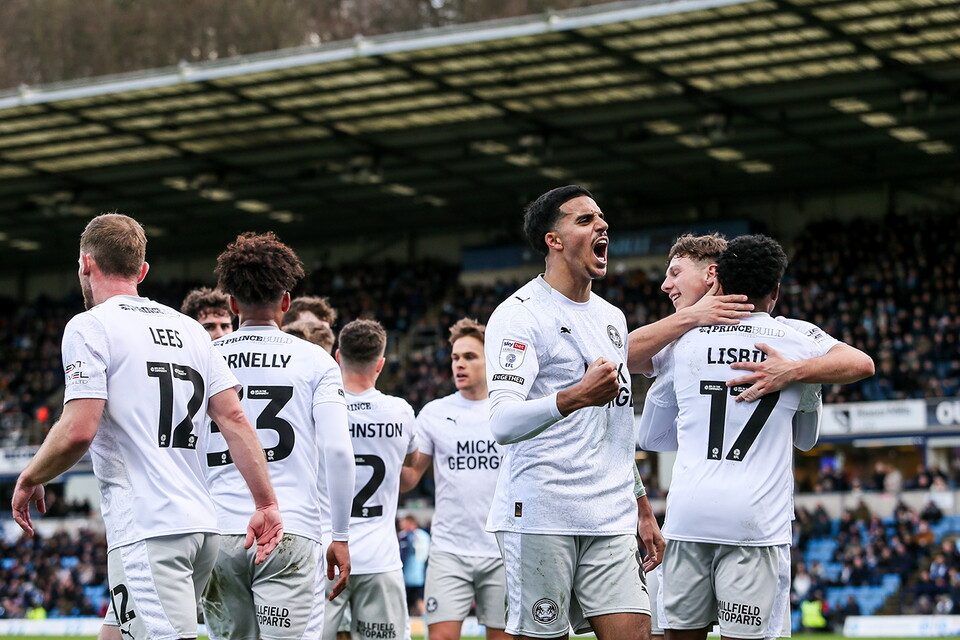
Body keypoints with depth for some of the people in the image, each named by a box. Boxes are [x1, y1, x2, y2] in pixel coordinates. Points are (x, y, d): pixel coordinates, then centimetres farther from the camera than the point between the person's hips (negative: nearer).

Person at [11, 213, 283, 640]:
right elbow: (234, 418, 9)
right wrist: (266, 504, 6)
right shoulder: (188, 329, 17)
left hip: (146, 529, -8)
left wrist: (29, 480, 3)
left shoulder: (91, 327, -3)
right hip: (203, 526, 8)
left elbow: (79, 430, -13)